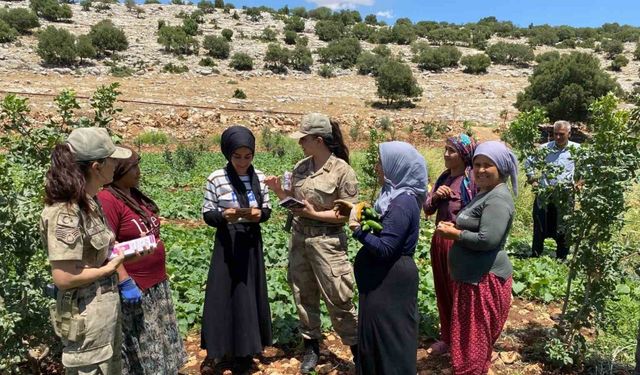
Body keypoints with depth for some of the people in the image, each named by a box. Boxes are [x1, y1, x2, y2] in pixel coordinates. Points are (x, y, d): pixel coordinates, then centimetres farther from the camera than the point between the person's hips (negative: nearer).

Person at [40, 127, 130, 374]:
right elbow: (63, 278, -26)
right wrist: (109, 268, -16)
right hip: (86, 317, -9)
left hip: (105, 309, 9)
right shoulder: (66, 212, -25)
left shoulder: (88, 202, 2)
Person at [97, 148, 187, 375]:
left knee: (159, 343, 21)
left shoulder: (135, 195, 8)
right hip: (135, 287, -8)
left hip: (157, 283, 9)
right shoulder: (107, 200, -19)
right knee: (141, 351, 8)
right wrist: (125, 282, -23)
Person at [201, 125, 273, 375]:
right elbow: (207, 214, -4)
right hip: (227, 244, -2)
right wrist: (223, 216, -24)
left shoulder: (259, 177, 1)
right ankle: (219, 351, 19)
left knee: (250, 295, 9)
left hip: (252, 243, 3)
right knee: (222, 294, 3)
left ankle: (244, 350, 26)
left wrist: (259, 214, -15)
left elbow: (267, 210, 7)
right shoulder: (216, 179, -8)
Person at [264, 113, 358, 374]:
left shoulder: (342, 170, -14)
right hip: (299, 238, 6)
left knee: (336, 298, 3)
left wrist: (315, 214, -20)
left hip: (327, 241, -6)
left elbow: (348, 213, -14)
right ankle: (311, 346, 33)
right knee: (304, 295, 15)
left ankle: (357, 348, 22)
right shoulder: (301, 167, 4)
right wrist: (278, 190, -6)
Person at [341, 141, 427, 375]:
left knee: (387, 336, 6)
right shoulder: (397, 196, 7)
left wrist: (358, 229, -17)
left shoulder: (402, 203, -23)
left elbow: (384, 248, -26)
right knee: (377, 333, 22)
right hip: (385, 277, 10)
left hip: (390, 281, -10)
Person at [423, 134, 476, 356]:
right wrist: (435, 196, -9)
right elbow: (427, 209, 9)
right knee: (442, 291, 17)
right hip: (439, 240, 7)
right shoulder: (443, 177, 7)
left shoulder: (473, 180, -14)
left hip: (460, 244, -7)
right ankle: (446, 338, 35)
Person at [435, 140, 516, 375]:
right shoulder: (484, 194, 14)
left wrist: (454, 234, -14)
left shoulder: (498, 198, -19)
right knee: (468, 340, 22)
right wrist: (455, 227, 6)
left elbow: (487, 239, -27)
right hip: (471, 277, 10)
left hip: (485, 281, -10)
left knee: (472, 343, 1)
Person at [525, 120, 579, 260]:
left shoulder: (576, 149, 0)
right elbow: (528, 162, 14)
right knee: (539, 229, 10)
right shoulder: (545, 148, 3)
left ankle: (561, 259, 22)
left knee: (562, 231, 8)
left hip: (565, 197, -1)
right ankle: (535, 256, 23)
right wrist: (532, 179, 8)